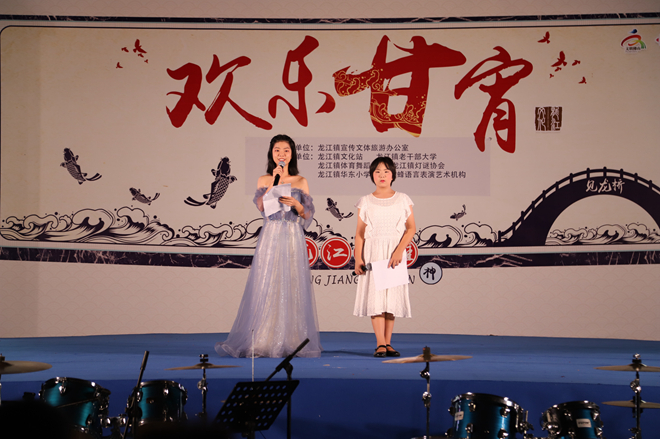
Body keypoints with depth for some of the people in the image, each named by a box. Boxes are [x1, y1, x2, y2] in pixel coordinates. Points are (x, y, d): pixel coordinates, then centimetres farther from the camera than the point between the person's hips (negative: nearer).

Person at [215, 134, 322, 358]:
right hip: (270, 236, 0)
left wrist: (296, 204, -12)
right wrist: (274, 180, -12)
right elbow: (261, 205, -9)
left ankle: (291, 342, 4)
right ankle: (263, 342, 0)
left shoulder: (301, 182, 9)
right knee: (266, 287, -4)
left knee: (293, 287, -2)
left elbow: (308, 214, 7)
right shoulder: (264, 180, 8)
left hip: (293, 238, 0)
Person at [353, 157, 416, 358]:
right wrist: (358, 258, -4)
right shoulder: (365, 202, 7)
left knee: (392, 295, -1)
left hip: (395, 253, 1)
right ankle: (380, 343, -12)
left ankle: (387, 343, 5)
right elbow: (359, 233, 5)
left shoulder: (403, 199, 7)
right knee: (375, 295, -10)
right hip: (373, 252, -1)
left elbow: (411, 228, 1)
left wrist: (399, 250, -12)